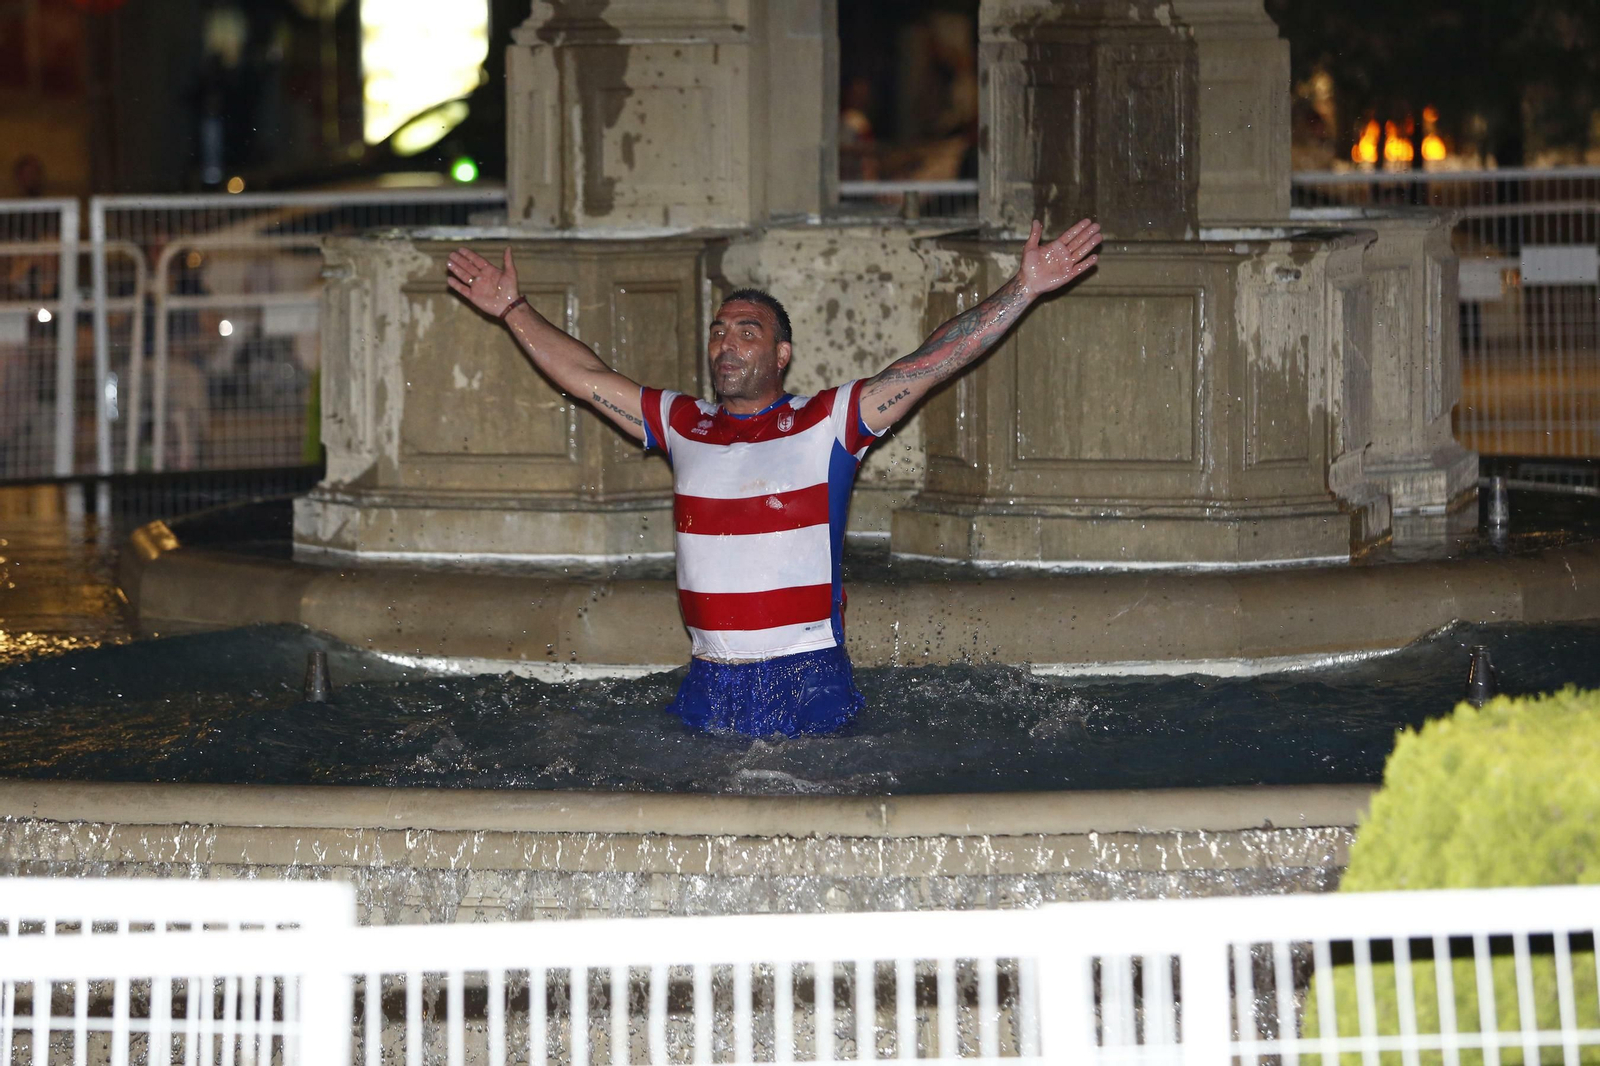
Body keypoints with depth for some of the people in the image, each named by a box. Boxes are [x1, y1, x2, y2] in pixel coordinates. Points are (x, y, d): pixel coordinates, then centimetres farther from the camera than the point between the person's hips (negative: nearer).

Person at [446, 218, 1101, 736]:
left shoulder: (828, 423, 1)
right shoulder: (683, 425, 12)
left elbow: (932, 362, -4)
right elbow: (586, 376, 20)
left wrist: (1024, 288, -9)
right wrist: (513, 310, 19)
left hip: (807, 679, -4)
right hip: (708, 688, 4)